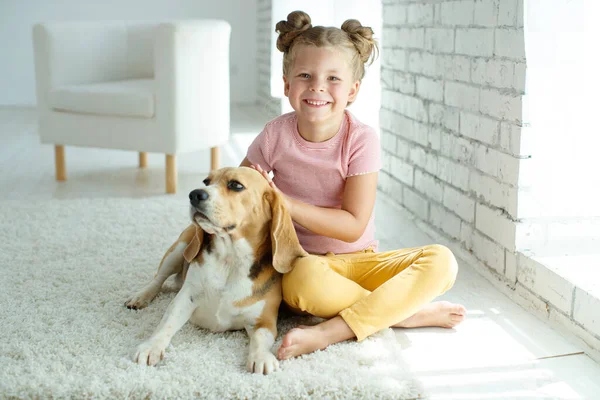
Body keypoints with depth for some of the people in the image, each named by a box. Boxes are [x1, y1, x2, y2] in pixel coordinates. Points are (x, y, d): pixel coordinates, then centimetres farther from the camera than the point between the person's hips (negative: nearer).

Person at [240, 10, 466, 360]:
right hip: (304, 262, -1)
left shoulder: (361, 140, -11)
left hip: (361, 260, 2)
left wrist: (284, 203, -24)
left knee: (442, 261, -23)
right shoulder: (276, 135, -7)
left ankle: (332, 331, -31)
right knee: (306, 281, -39)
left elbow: (353, 226, -16)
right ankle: (408, 312, -18)